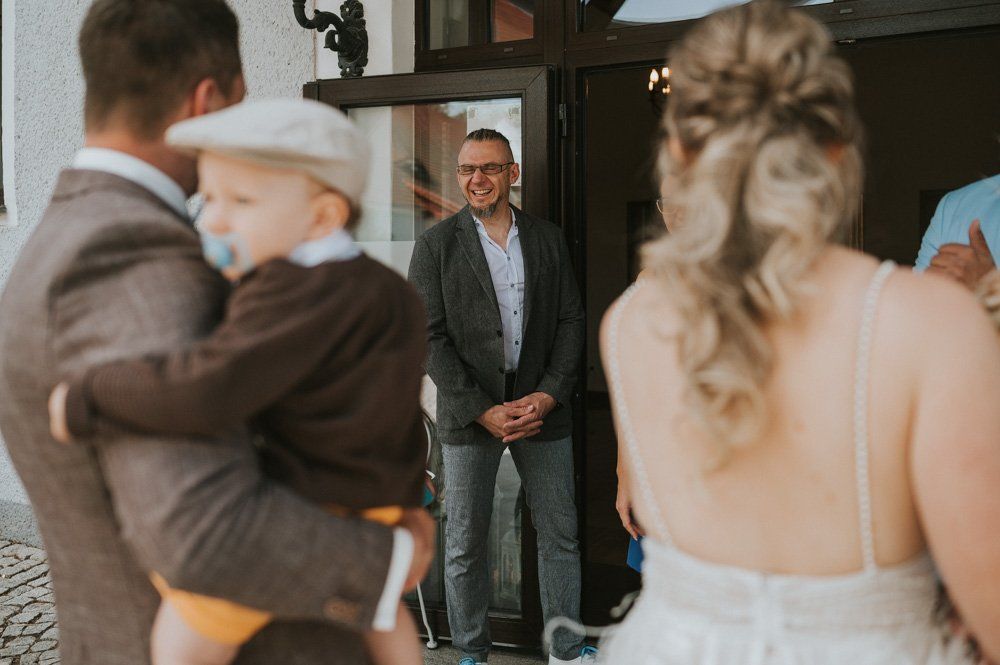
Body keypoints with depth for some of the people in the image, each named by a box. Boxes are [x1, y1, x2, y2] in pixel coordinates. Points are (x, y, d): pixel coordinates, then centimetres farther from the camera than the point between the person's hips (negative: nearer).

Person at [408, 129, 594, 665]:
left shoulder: (548, 239, 8)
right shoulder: (436, 245, -1)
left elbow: (571, 320, 7)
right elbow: (429, 337, -6)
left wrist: (549, 394, -7)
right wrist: (482, 410, -13)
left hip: (543, 410, 2)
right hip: (468, 416, -2)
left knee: (560, 535, 10)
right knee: (464, 544, 7)